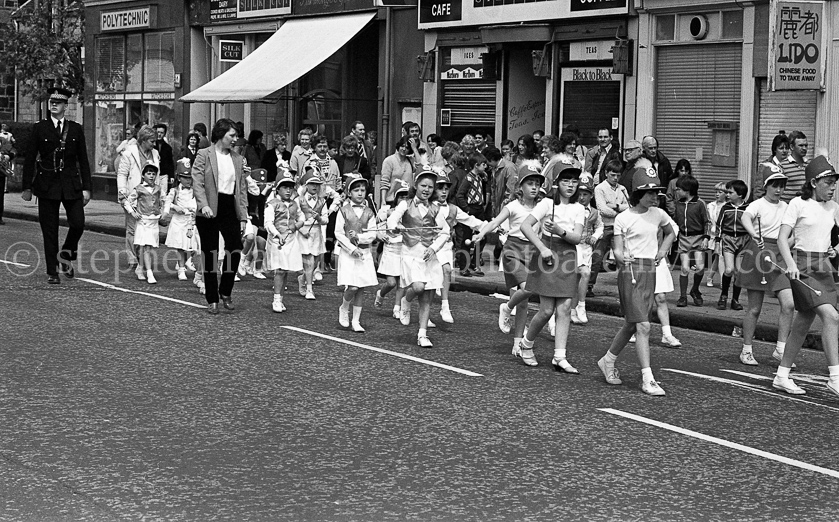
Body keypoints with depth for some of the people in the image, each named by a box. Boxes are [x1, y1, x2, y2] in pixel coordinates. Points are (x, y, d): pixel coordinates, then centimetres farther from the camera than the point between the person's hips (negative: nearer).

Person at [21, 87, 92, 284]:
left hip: (71, 185, 1)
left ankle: (66, 254, 19)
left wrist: (86, 188, 3)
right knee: (49, 231, 0)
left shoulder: (76, 129, 7)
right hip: (47, 185, -1)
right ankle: (52, 272, 9)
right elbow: (30, 159, 4)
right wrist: (27, 187, -1)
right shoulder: (39, 128, 3)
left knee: (78, 224, -9)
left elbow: (83, 160, 9)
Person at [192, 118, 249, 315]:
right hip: (210, 211, -4)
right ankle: (212, 300, 11)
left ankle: (225, 292, 8)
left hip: (230, 209, 4)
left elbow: (242, 190, 13)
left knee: (236, 248, -12)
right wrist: (204, 205, -25)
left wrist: (243, 217, 7)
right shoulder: (204, 155, -1)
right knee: (210, 255, 2)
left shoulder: (238, 159, 13)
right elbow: (197, 183, -10)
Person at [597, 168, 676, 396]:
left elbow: (670, 233, 28)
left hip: (650, 271, 6)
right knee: (643, 326, -12)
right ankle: (647, 379, -11)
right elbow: (618, 251, -7)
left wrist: (663, 250, 11)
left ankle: (608, 361, 35)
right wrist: (623, 259, -28)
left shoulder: (658, 214, 8)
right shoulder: (623, 218, -7)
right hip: (631, 272, -6)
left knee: (631, 324, 14)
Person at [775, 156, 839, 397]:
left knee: (803, 324, 10)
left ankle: (782, 376, 20)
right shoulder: (798, 204, -7)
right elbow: (782, 239, -10)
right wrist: (791, 264, -24)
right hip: (802, 265, -6)